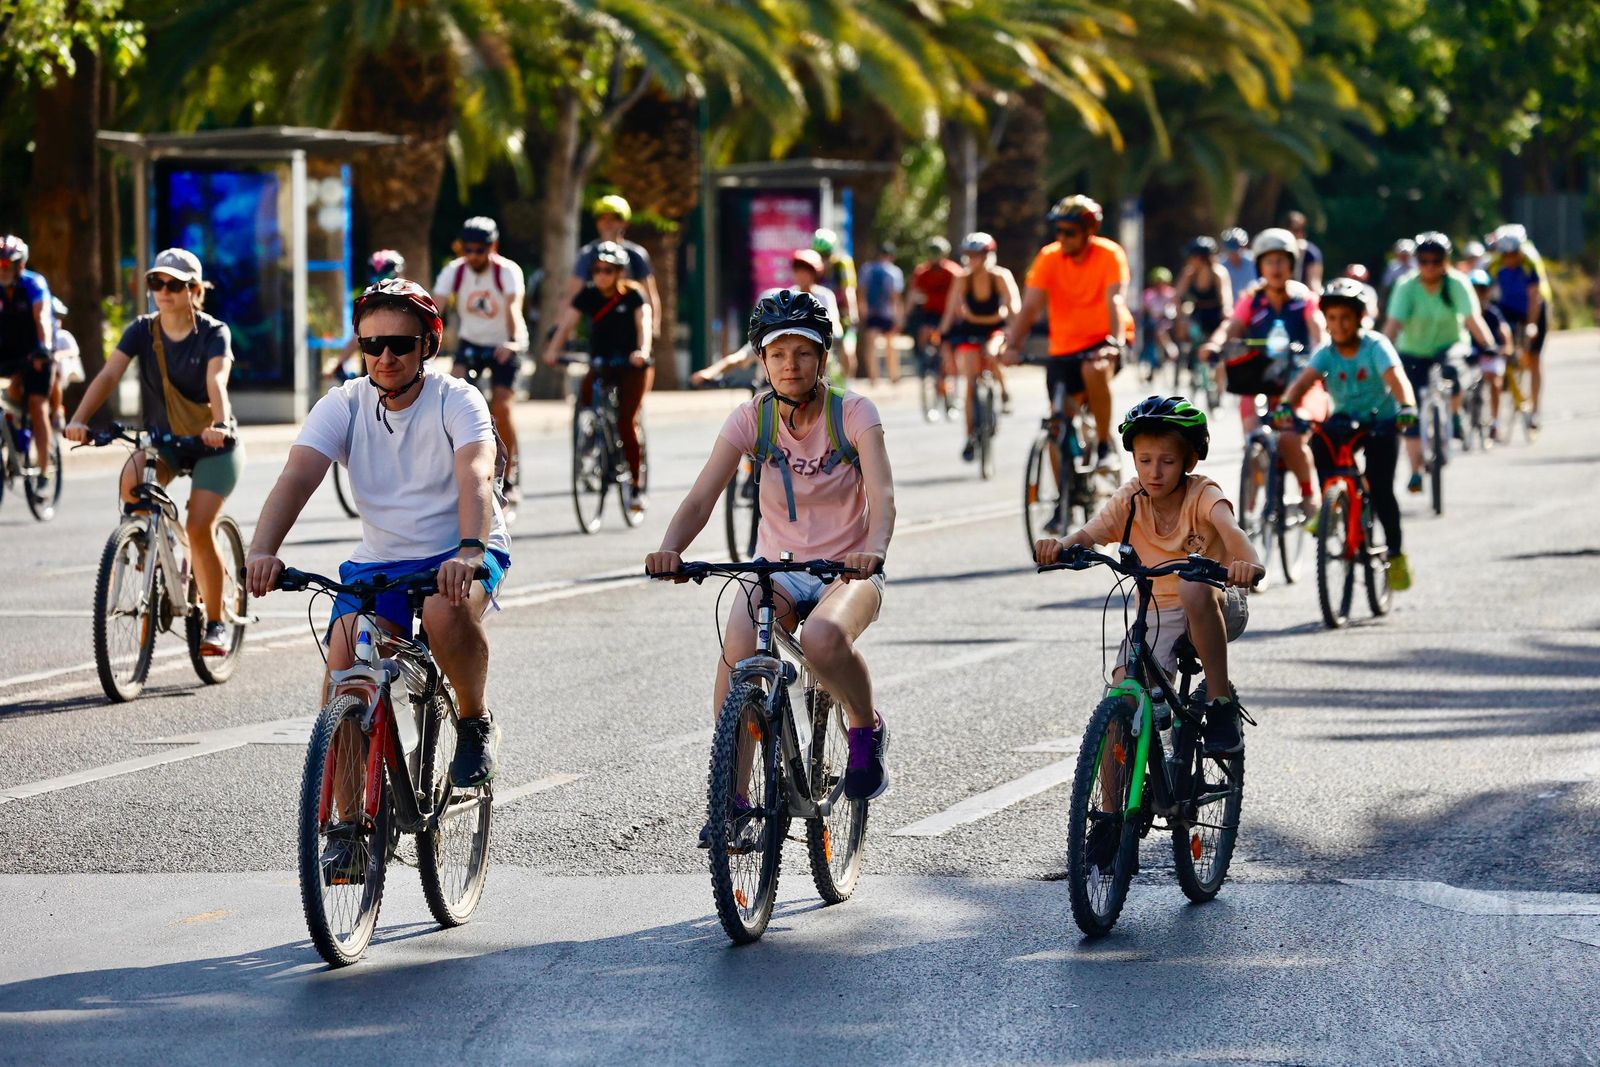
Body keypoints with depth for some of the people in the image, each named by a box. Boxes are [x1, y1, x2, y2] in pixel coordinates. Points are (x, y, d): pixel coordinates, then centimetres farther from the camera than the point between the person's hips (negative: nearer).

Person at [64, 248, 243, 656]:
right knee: (131, 480, -31)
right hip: (162, 439, 3)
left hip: (213, 445, -3)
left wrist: (220, 425, -49)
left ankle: (217, 620, 0)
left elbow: (216, 381, -30)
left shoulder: (213, 333, -12)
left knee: (199, 528, -17)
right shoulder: (143, 331, -5)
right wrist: (79, 419, -34)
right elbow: (109, 374, -18)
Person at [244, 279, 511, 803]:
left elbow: (476, 476, -30)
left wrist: (469, 550, -51)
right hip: (379, 560, 3)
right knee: (344, 664, -20)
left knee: (446, 611, -37)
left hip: (459, 554, -3)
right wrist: (262, 551, -38)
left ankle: (476, 722, -8)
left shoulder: (457, 400, -12)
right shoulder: (344, 405, -5)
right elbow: (296, 476, -19)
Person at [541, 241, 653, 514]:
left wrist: (643, 351, -45)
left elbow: (644, 323, -25)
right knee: (584, 398, -26)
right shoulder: (588, 294, -3)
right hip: (600, 365, 3)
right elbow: (566, 323, -13)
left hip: (631, 365, -3)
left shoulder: (632, 294, -10)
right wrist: (553, 350, -31)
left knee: (626, 424, -15)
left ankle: (636, 485, -2)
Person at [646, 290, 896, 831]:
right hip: (777, 570, 2)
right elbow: (701, 498, -14)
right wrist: (669, 548, -35)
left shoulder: (853, 414, -11)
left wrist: (873, 549, -46)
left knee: (823, 638, -37)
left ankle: (867, 730, -4)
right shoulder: (752, 418, -5)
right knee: (738, 643, -31)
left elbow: (881, 494, -24)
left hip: (848, 572, -2)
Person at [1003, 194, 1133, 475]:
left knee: (1093, 370, -37)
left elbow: (1115, 301, -26)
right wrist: (1012, 345, -29)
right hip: (1064, 347, 3)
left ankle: (1104, 446, -20)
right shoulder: (1049, 258, -7)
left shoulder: (1109, 255, -13)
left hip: (1103, 340, -3)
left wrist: (1116, 341, -42)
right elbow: (1030, 306, -14)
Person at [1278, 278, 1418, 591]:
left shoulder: (1375, 346, -18)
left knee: (1380, 489, -16)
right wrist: (1286, 405, -45)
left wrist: (1407, 405, -54)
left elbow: (1396, 377, -33)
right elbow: (1305, 379, -24)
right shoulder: (1326, 353, -10)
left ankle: (1396, 553, 0)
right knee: (1319, 442, -29)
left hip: (1381, 423, -3)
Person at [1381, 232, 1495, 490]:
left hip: (1447, 345, -1)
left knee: (1450, 368, -36)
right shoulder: (1406, 286, -15)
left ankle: (1454, 417, -9)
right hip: (1413, 352, 1)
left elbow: (1472, 318, -27)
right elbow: (1394, 323, -24)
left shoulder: (1457, 283, -16)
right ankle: (1416, 473, 1)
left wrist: (1489, 346, -41)